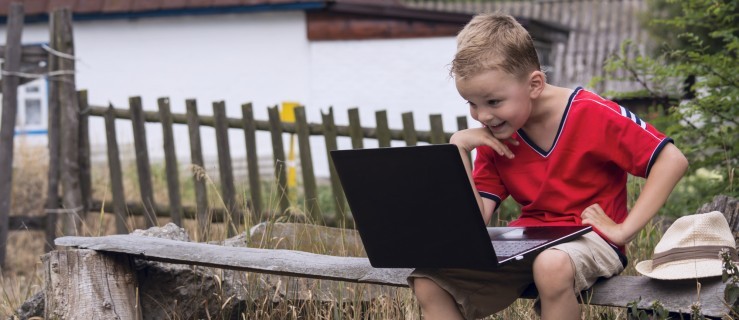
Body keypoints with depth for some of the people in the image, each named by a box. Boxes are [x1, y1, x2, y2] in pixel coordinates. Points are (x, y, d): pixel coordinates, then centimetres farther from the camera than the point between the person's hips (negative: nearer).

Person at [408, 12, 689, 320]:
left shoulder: (593, 114, -14)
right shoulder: (494, 138, 2)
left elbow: (672, 161, -16)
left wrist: (623, 230, -19)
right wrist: (459, 146, -11)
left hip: (589, 240, -5)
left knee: (551, 265, -41)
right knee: (429, 281, -15)